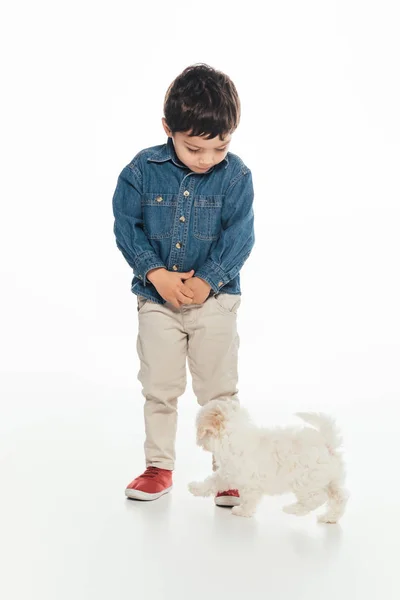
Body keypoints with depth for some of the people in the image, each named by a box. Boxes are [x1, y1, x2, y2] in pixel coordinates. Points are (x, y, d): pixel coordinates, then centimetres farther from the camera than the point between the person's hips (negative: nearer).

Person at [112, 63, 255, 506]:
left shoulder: (236, 175, -10)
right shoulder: (142, 170, -8)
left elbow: (239, 237, -9)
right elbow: (126, 227, -6)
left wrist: (207, 281, -17)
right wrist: (157, 274, -15)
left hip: (215, 297, -1)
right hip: (157, 296, 1)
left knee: (219, 390, 7)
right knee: (158, 388, 12)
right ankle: (158, 467, 28)